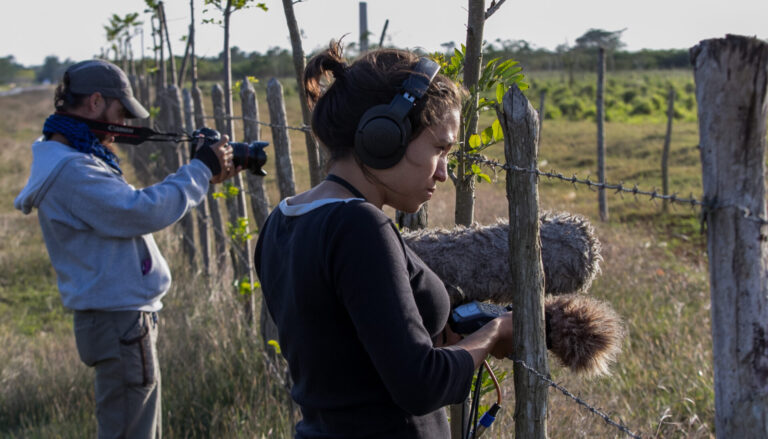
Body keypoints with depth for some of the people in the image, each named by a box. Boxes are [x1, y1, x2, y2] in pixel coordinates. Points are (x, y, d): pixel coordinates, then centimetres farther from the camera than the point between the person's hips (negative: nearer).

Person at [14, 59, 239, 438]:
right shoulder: (70, 170, -22)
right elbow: (142, 211, -26)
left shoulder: (73, 159, 12)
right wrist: (200, 170, -14)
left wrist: (205, 177, 7)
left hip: (124, 318, 11)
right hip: (121, 324, -11)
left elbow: (133, 207, 15)